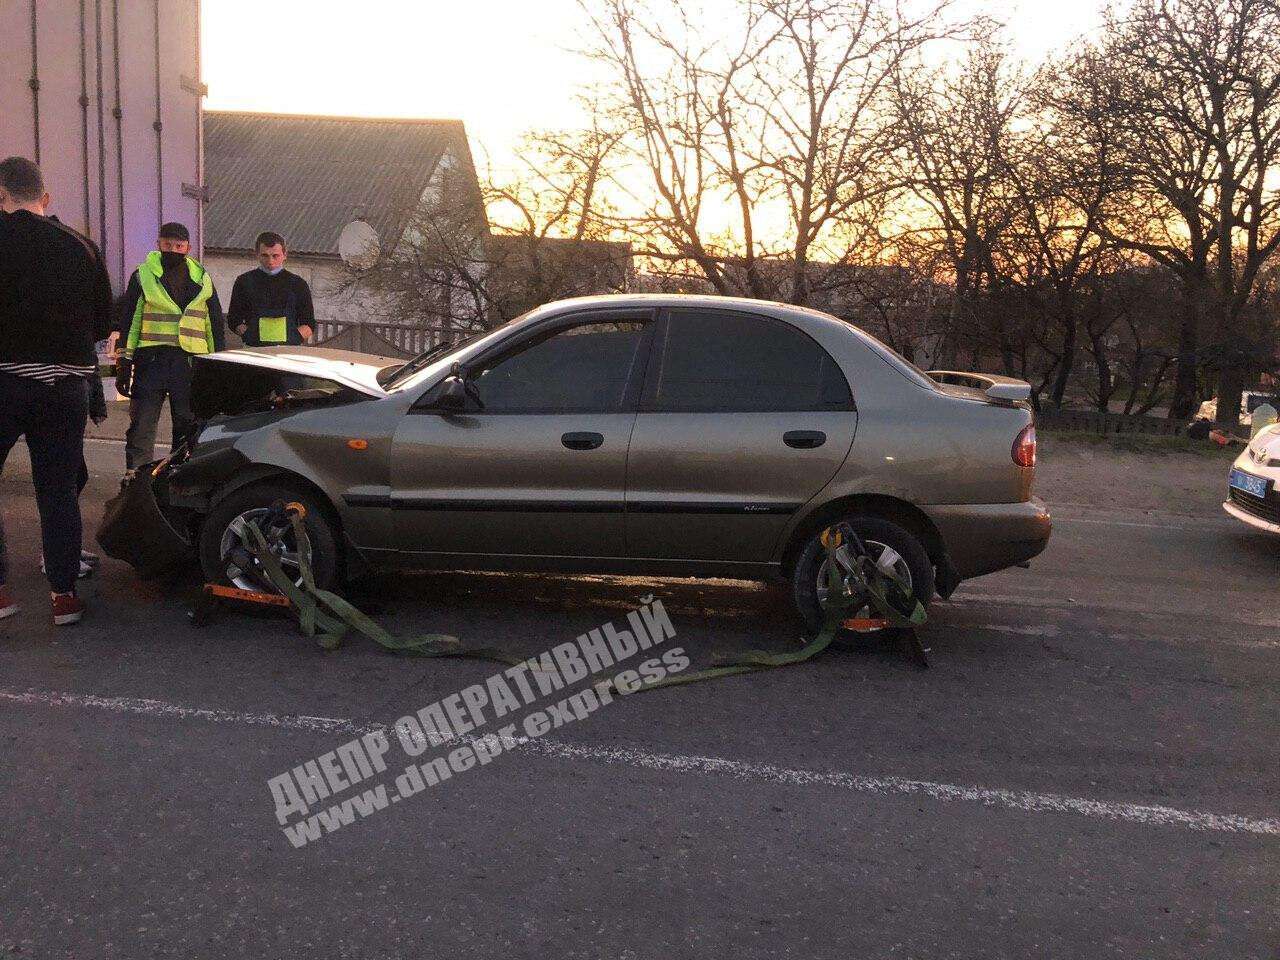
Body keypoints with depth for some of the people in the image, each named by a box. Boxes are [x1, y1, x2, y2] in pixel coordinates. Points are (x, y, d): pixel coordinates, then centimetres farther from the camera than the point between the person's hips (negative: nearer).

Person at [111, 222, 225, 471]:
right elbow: (126, 322, 5)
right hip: (151, 360, -2)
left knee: (188, 427, 8)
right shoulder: (142, 276, 5)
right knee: (141, 429, -3)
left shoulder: (203, 280, 12)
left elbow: (216, 325, 15)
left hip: (191, 362, 2)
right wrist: (124, 365, -1)